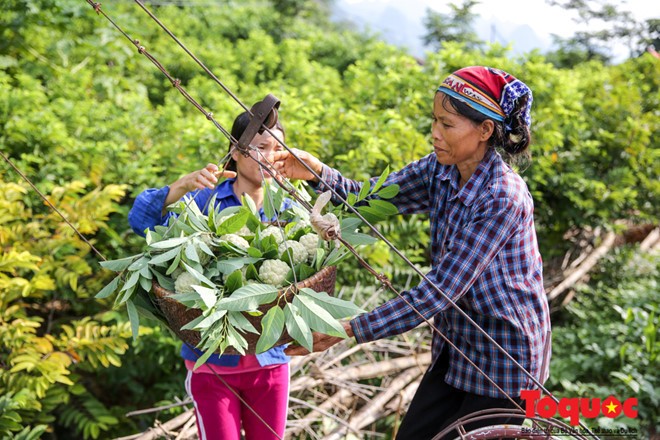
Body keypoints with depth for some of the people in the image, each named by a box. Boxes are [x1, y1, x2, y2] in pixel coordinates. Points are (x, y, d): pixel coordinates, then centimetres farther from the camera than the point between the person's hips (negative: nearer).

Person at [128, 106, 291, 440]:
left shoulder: (287, 210, 2)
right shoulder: (205, 201, -4)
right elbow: (141, 219, -17)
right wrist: (183, 185, -32)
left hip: (270, 360, 3)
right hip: (213, 362, -2)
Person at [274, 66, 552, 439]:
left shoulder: (503, 198, -28)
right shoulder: (440, 170, -6)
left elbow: (439, 291, -29)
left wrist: (351, 330, -29)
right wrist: (317, 173, -22)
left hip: (505, 356, -7)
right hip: (457, 346, 7)